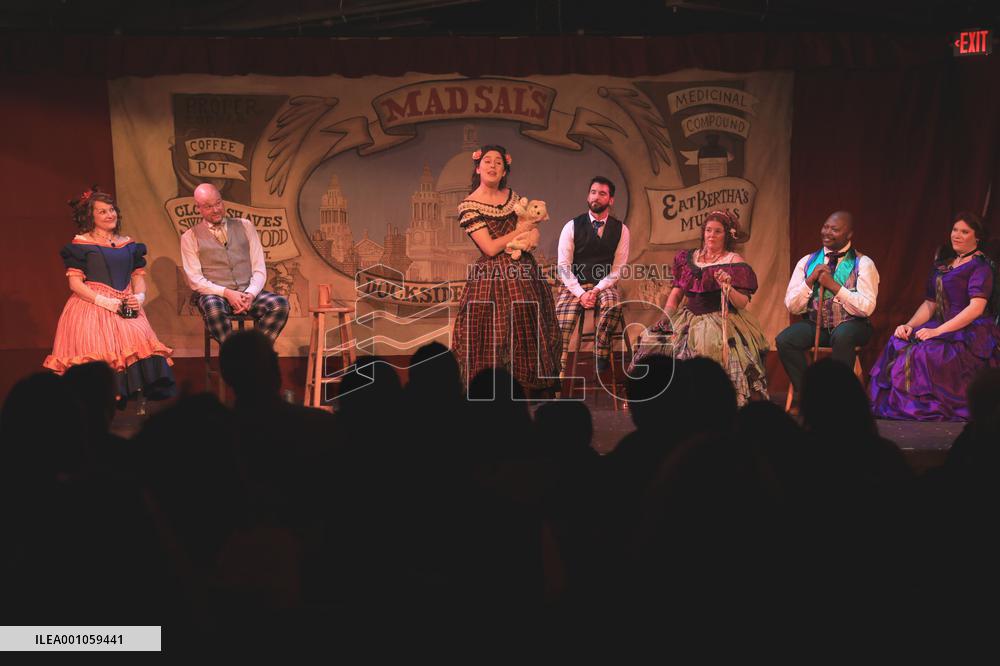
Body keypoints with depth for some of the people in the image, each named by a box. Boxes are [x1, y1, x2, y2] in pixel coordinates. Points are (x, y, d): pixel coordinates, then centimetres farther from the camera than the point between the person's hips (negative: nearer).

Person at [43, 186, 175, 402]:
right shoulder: (81, 244, 3)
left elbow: (139, 275, 18)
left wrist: (139, 297, -5)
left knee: (140, 338, -25)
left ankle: (141, 398, -24)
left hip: (126, 309, 4)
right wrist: (105, 302, -15)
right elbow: (75, 282, -3)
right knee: (101, 344, -29)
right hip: (92, 306, -4)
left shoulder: (128, 244, 18)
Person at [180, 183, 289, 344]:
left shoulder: (245, 226, 15)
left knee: (280, 303, -27)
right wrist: (227, 293, -16)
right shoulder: (190, 237, 8)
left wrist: (251, 294, -11)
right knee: (213, 307, -39)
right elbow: (195, 279, -1)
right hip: (214, 295, -3)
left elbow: (259, 268, 9)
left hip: (248, 293, 3)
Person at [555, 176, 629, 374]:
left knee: (613, 304, -35)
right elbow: (564, 265, -2)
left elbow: (618, 269, 2)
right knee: (562, 323, -29)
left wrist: (596, 290, -13)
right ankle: (559, 367, -17)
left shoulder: (621, 230, 5)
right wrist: (580, 293, -14)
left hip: (604, 285, 1)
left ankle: (602, 356, -18)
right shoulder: (572, 227, 2)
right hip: (574, 285, 0)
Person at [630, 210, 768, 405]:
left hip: (720, 320, -5)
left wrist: (727, 287, -24)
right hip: (690, 317, 5)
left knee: (707, 347, -36)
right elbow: (676, 293, 17)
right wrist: (666, 319, 2)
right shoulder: (688, 258, 15)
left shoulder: (734, 262, 1)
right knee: (652, 340, -14)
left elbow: (743, 303, -5)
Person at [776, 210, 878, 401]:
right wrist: (810, 280, -10)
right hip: (814, 325, 3)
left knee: (842, 335, -38)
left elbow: (867, 308, -12)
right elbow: (792, 306, 5)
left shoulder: (863, 264, -1)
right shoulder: (807, 262, 9)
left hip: (850, 325, -3)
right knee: (784, 340, -25)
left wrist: (834, 286, -16)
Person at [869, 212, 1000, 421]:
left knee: (927, 352, -33)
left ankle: (929, 409, -21)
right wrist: (909, 325, -2)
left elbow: (976, 308, -16)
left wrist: (937, 331, -22)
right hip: (944, 329, 7)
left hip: (972, 335, -7)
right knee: (898, 346, -17)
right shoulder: (944, 264, 20)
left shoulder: (981, 266, -4)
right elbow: (930, 303, 18)